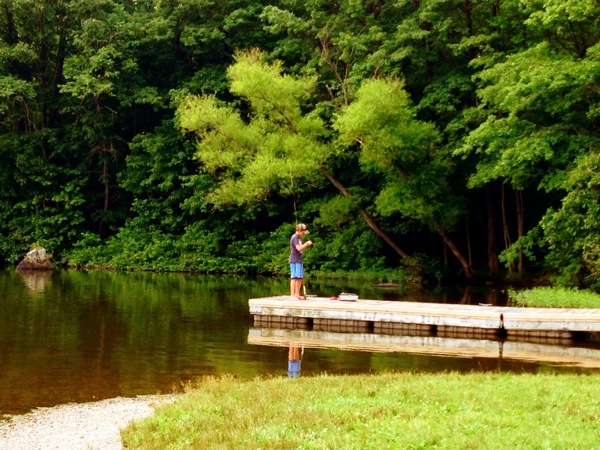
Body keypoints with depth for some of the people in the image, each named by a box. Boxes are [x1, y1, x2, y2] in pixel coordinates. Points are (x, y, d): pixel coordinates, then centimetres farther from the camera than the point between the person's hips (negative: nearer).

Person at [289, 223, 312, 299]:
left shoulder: (299, 238, 20)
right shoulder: (294, 237, -10)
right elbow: (298, 248, -21)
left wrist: (307, 244, 11)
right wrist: (307, 243, -15)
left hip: (299, 260, 10)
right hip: (294, 261, -10)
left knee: (300, 278, 10)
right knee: (294, 277, -11)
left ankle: (297, 294, 15)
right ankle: (292, 295, -13)